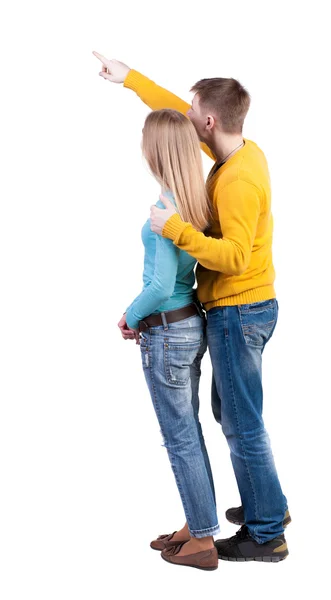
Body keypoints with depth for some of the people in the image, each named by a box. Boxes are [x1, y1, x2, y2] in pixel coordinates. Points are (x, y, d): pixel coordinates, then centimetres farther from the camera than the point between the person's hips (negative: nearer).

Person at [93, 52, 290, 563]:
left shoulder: (237, 179, -23)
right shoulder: (245, 151, 5)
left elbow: (234, 257, -29)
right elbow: (178, 112, 16)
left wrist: (177, 230, -32)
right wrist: (130, 78, 18)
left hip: (238, 313, -10)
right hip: (244, 307, 10)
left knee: (243, 424, 0)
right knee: (230, 412, 21)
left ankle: (267, 535, 13)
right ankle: (268, 504, 35)